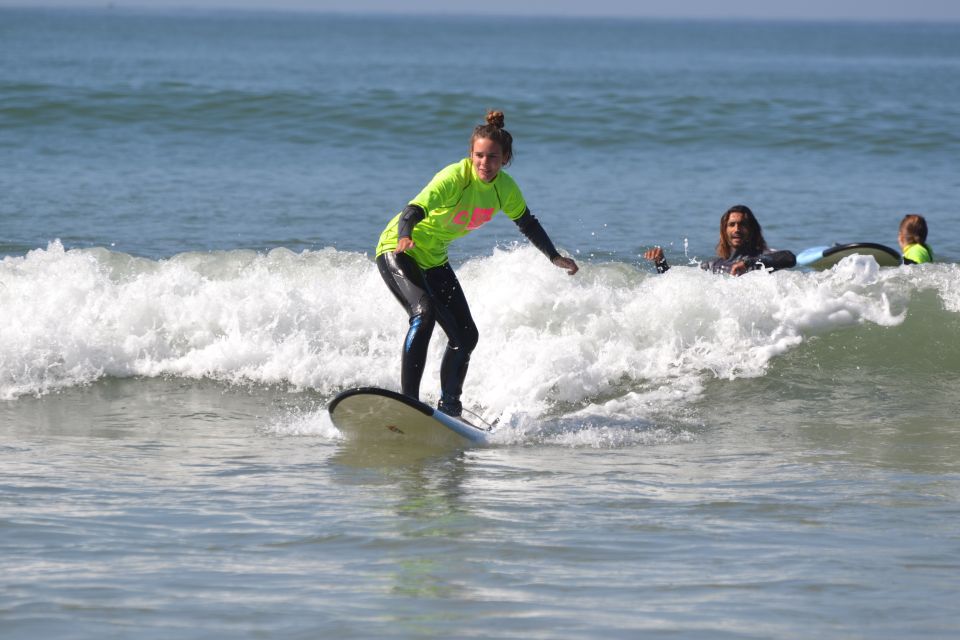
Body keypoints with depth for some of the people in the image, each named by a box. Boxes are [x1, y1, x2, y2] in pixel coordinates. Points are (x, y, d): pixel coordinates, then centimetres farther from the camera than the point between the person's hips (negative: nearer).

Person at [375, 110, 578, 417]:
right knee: (424, 313, -30)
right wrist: (405, 236, -64)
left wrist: (555, 257, 21)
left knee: (466, 336, 3)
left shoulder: (504, 187, -7)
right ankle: (407, 401, -33)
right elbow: (416, 208, -43)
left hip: (434, 260, 7)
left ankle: (448, 407, 19)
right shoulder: (455, 177, -28)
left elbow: (526, 222, 13)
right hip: (398, 250, -7)